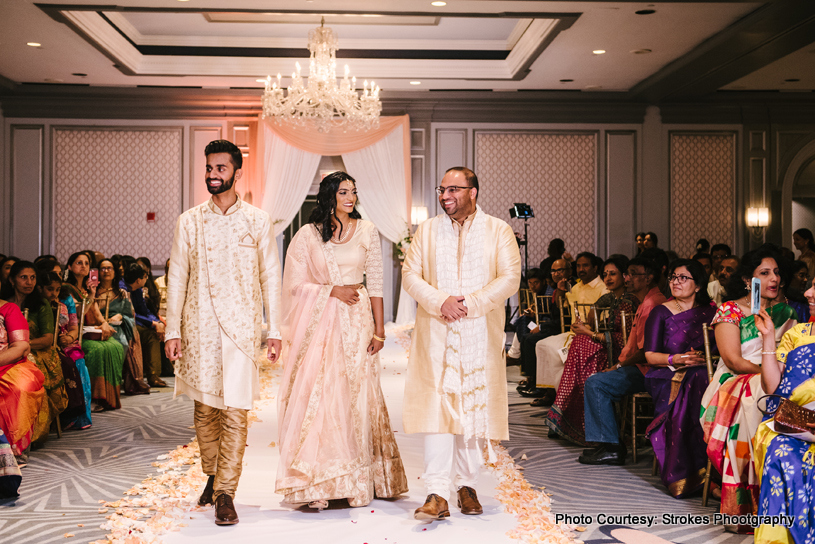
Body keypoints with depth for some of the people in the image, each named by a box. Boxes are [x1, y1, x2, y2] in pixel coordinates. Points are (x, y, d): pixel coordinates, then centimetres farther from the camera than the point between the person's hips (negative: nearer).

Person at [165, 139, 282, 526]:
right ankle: (213, 476, 28)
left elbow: (270, 277, 7)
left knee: (235, 412, -7)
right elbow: (177, 277, 7)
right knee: (204, 408, 8)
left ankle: (226, 493, -1)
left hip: (240, 327, -1)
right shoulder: (189, 221, 7)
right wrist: (172, 330, 1)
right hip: (199, 327, 2)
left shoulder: (257, 221, 5)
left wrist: (274, 330, 3)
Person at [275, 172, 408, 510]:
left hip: (356, 322, 1)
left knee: (357, 396, 0)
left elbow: (375, 284, 5)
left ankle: (359, 483, 9)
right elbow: (295, 284, 2)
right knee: (317, 396, -5)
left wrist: (379, 329, 0)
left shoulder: (367, 231, 7)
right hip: (319, 324, -1)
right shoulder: (308, 235, 4)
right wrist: (333, 291, -8)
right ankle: (318, 485, -1)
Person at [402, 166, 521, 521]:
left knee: (474, 408, 5)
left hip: (480, 335, 0)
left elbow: (510, 278, -3)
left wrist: (471, 304, -14)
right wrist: (441, 302, -13)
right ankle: (437, 494, -10)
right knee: (436, 407, -8)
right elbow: (410, 275, 4)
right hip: (436, 335, 1)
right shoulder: (427, 231, 12)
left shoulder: (498, 231, 6)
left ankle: (467, 485, 19)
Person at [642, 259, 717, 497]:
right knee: (694, 385, -35)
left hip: (704, 372, 2)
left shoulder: (711, 312, 14)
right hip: (667, 377, -2)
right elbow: (650, 355, 1)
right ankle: (690, 474, -33)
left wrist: (703, 358, -13)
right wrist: (677, 359, -16)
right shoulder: (661, 312, 8)